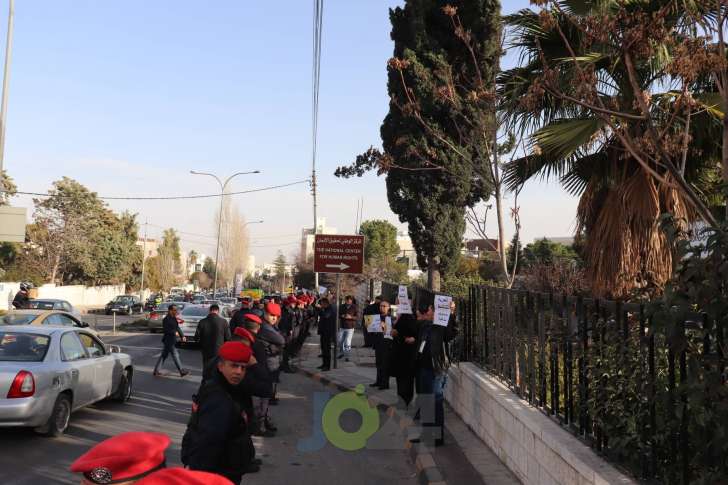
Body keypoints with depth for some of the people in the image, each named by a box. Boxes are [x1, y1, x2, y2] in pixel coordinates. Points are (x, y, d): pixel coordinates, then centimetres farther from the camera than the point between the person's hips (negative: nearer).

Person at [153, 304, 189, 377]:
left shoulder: (174, 319, 11)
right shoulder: (166, 319, -16)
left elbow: (177, 328, 15)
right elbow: (164, 330, -21)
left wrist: (182, 336, 5)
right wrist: (174, 332, -18)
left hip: (172, 340, 9)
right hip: (168, 340, -9)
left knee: (164, 355, 13)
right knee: (175, 355, -4)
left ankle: (156, 371, 20)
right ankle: (181, 371, 1)